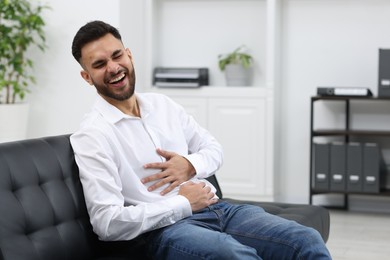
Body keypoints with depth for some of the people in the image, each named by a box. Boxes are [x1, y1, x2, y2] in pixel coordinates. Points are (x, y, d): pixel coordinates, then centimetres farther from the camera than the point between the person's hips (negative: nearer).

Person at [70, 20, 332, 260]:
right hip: (168, 226, -6)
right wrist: (183, 204, -11)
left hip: (219, 209, 6)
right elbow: (107, 222, -14)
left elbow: (214, 147, 23)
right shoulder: (92, 135, -5)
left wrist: (191, 165, -2)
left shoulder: (162, 104, 16)